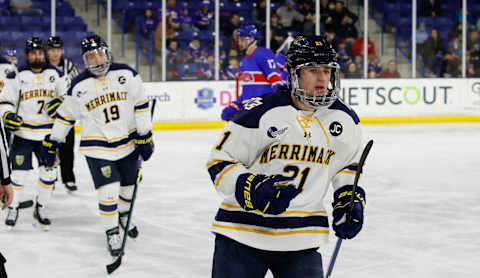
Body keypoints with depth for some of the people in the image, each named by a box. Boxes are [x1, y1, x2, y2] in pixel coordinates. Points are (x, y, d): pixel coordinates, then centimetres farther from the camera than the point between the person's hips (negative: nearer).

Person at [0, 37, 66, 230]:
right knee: (20, 173, -3)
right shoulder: (17, 76, -4)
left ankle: (40, 209, 22)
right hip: (23, 133, -3)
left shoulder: (55, 75, 3)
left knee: (49, 172, 5)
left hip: (47, 133, 3)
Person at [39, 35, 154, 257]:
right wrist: (51, 143, 5)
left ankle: (124, 214, 46)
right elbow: (65, 115, 4)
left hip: (128, 142, 2)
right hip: (98, 148, -2)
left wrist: (145, 136, -5)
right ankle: (112, 232, 8)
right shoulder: (79, 86, -7)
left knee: (129, 186, 16)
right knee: (108, 191, -11)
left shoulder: (126, 74, -7)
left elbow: (141, 105, -3)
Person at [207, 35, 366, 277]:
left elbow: (348, 163, 23)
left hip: (301, 238, 3)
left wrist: (349, 199, 7)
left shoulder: (345, 120, 5)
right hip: (244, 230, -3)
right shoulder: (261, 112, -12)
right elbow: (219, 162, -8)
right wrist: (251, 189, -23)